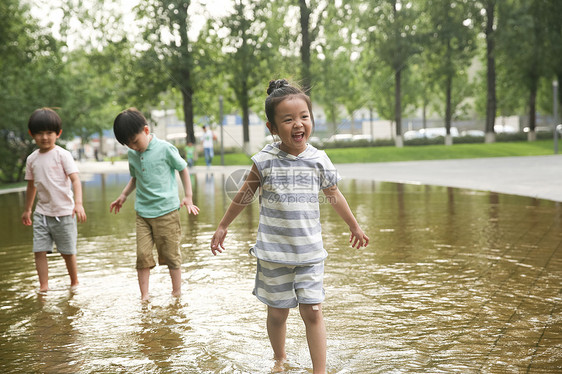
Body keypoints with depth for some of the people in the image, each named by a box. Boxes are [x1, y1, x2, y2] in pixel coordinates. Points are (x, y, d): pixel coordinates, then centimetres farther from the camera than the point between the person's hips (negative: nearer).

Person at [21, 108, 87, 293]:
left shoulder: (62, 155, -9)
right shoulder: (32, 159, 6)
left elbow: (75, 180, -17)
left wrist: (78, 203, -32)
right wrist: (27, 210, 26)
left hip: (64, 213, -4)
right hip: (42, 213, 4)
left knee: (68, 252, 6)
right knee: (39, 251, -4)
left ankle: (74, 283, 26)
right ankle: (43, 287, 5)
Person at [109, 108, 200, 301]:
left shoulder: (165, 149, -9)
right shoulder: (132, 154, 6)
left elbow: (183, 169, 2)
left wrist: (188, 197, 0)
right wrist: (123, 195, 14)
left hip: (166, 211, -4)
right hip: (143, 211, 4)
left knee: (170, 254, 4)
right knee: (142, 254, -1)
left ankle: (177, 293, 19)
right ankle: (144, 296, 7)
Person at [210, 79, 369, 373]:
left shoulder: (318, 160, -3)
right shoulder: (265, 160, -8)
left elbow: (334, 196, 14)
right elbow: (244, 195, 7)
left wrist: (354, 226, 25)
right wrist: (222, 226, 14)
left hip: (309, 251, 1)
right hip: (274, 251, 0)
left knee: (312, 311, -2)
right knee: (277, 313, 11)